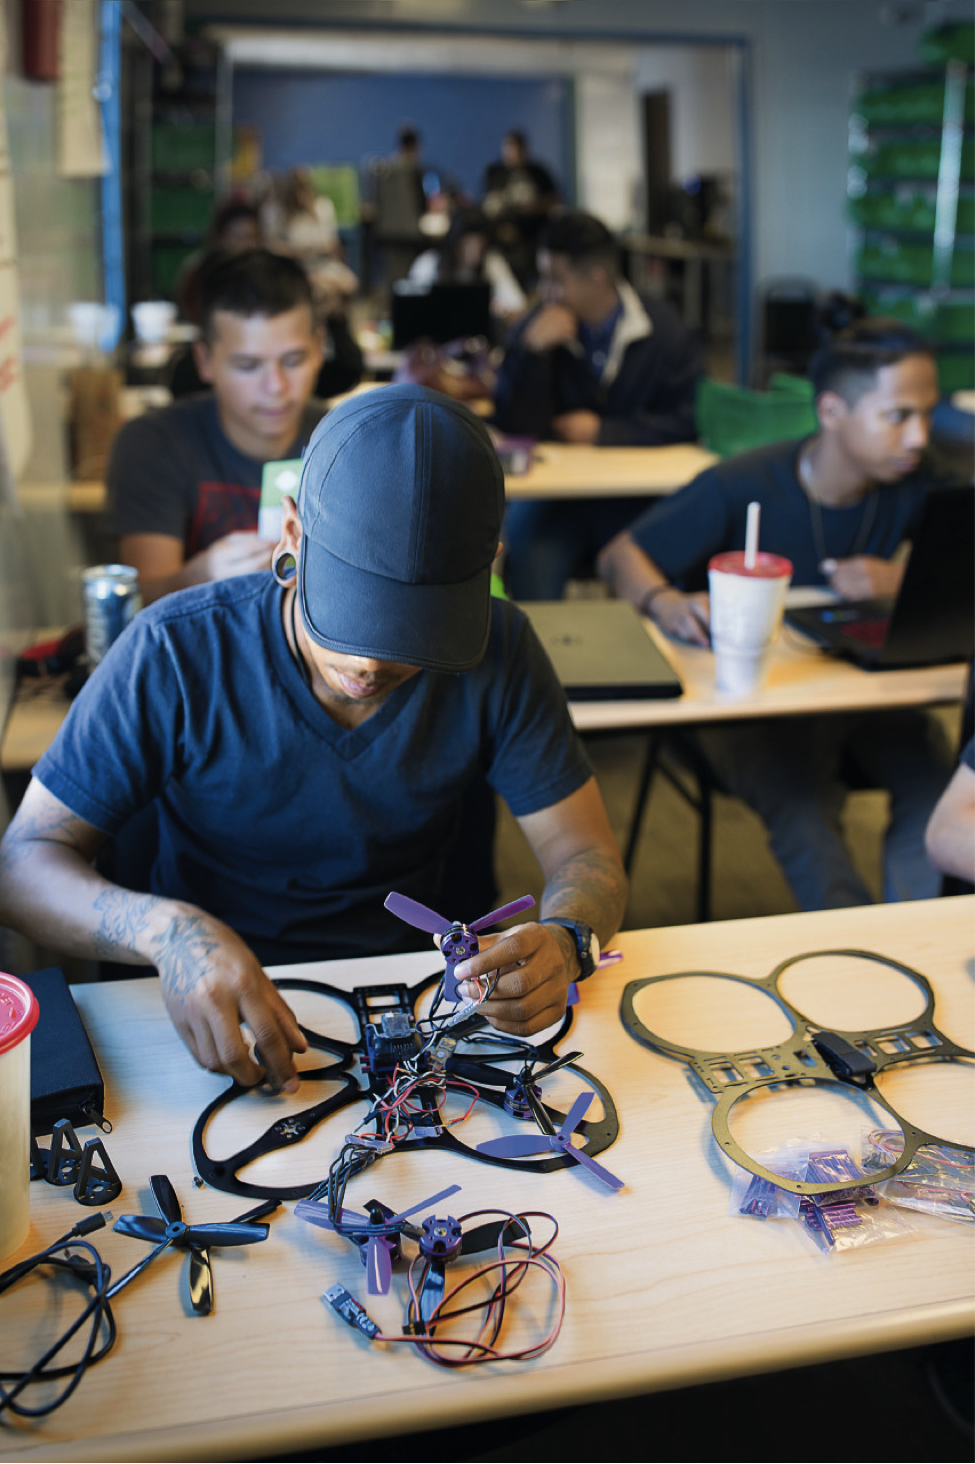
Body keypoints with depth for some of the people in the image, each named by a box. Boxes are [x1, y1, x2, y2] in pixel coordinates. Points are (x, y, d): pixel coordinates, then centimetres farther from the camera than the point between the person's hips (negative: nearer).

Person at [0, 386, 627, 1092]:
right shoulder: (178, 653, -17)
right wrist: (166, 930, -35)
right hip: (209, 1011, -1)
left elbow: (588, 858, -6)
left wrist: (563, 941, -31)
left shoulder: (497, 651, -11)